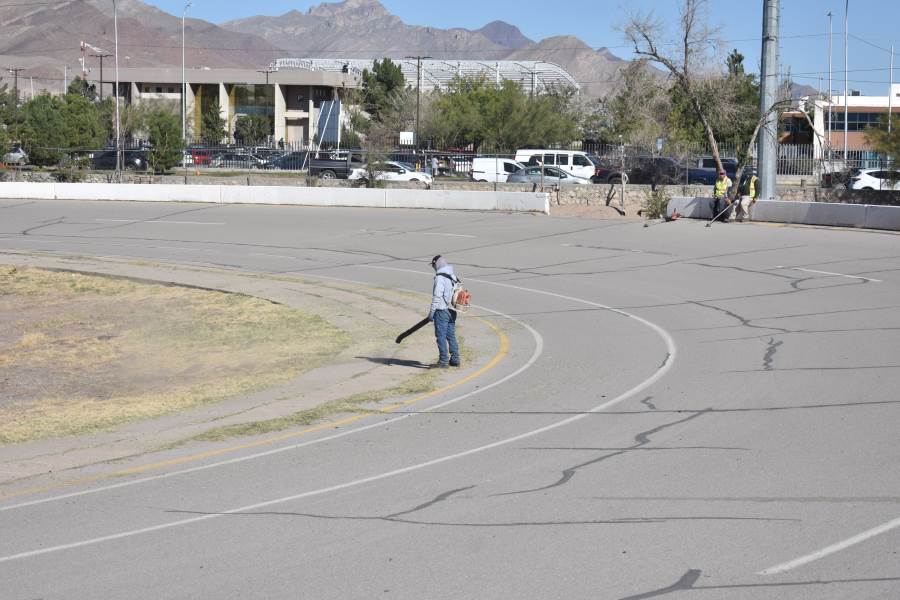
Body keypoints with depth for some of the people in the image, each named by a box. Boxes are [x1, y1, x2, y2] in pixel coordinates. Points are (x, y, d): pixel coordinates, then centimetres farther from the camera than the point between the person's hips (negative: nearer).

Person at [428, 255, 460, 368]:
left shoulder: (440, 278, -14)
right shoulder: (453, 277, 11)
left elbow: (437, 296, -18)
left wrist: (432, 312, -14)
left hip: (442, 311, -8)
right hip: (452, 311, 8)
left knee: (441, 336, -3)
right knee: (451, 335, 15)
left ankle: (443, 361, -3)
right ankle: (455, 359, 18)